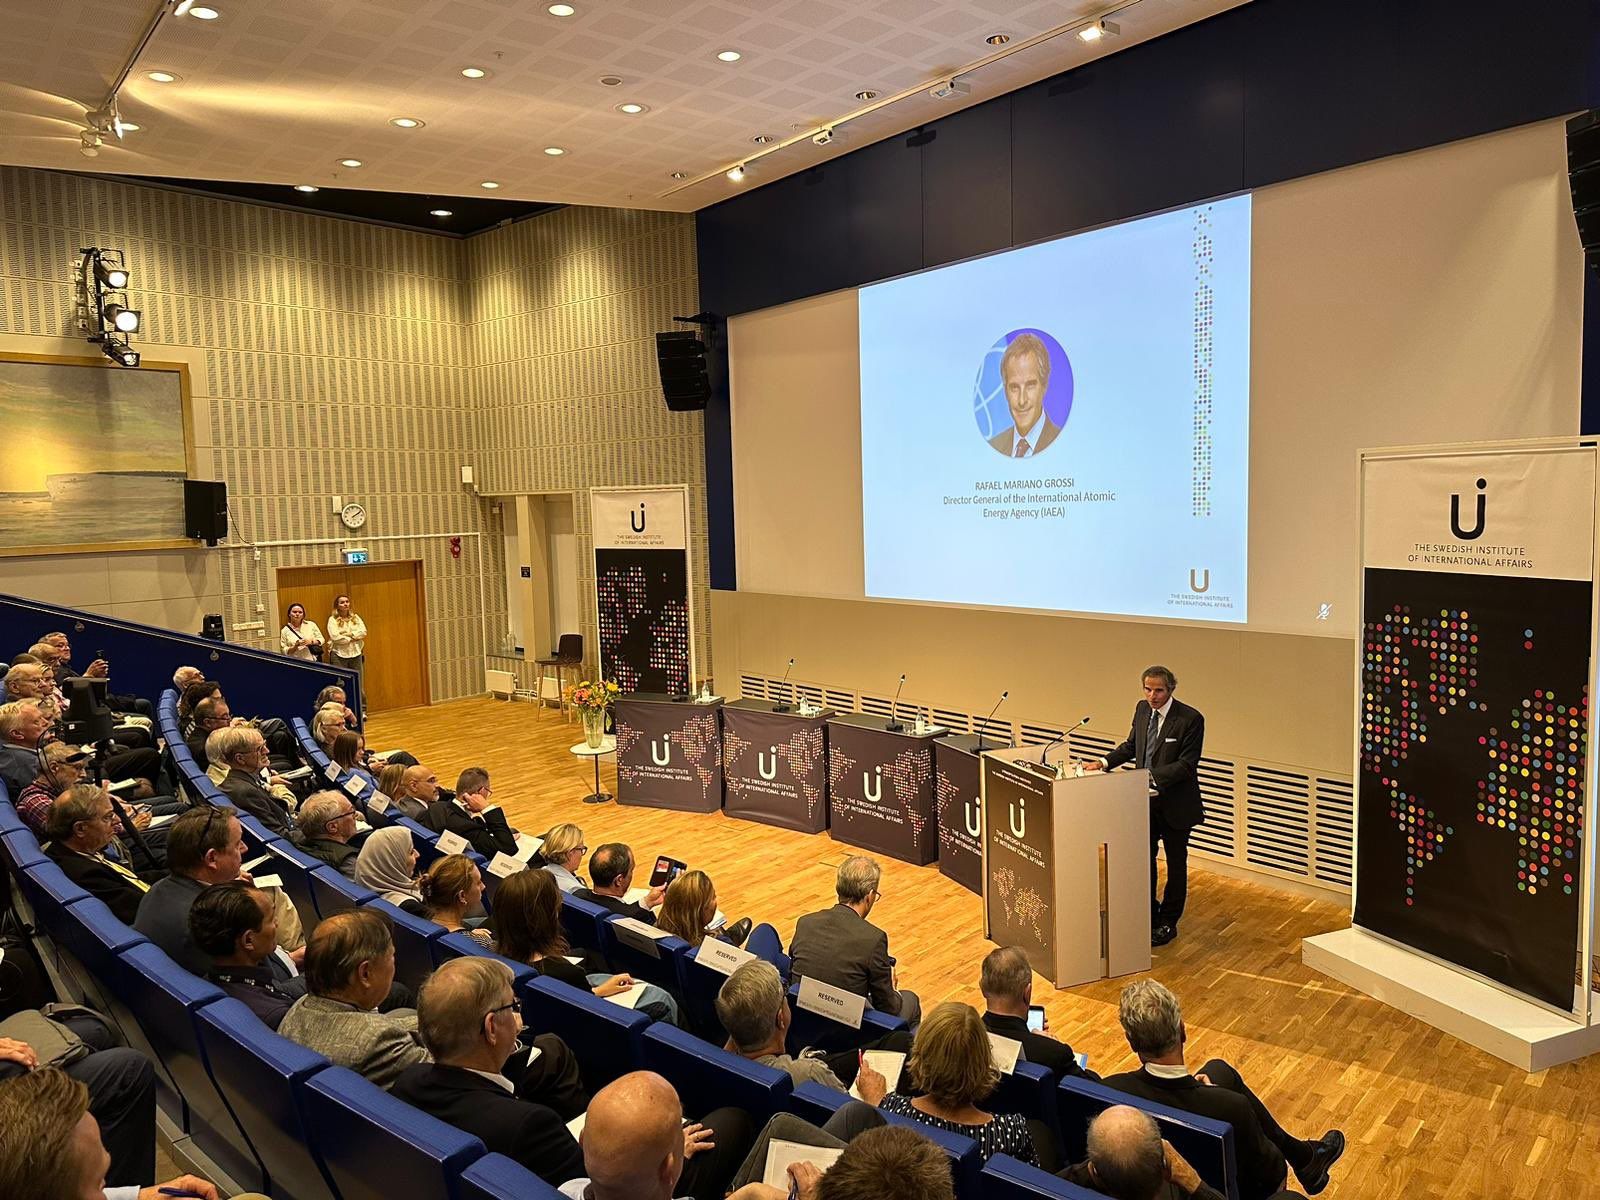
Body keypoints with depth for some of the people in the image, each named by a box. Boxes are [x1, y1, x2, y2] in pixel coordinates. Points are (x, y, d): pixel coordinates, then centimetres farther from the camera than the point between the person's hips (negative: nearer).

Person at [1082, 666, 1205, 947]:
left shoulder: (1190, 719, -19)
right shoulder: (1142, 709, 0)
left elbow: (1187, 764, -21)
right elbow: (1131, 745, 12)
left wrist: (1152, 776, -30)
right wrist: (1104, 763, -3)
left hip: (1175, 804, -5)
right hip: (1146, 800, 6)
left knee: (1176, 863, 12)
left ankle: (1167, 923, 26)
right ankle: (1149, 915, 32)